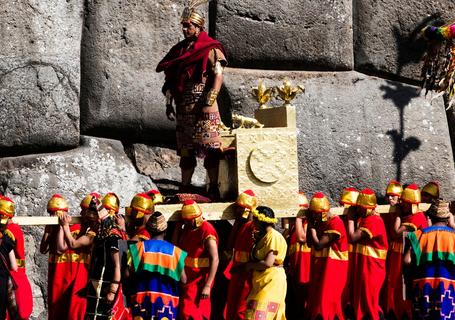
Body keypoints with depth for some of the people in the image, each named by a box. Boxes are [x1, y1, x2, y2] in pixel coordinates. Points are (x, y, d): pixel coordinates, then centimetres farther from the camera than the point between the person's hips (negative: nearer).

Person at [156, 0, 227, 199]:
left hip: (203, 108, -6)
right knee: (185, 150, 9)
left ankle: (213, 188, -4)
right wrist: (169, 103, 11)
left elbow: (218, 77, -11)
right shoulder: (179, 50, 16)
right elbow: (170, 79, 18)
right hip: (183, 108, 7)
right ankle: (185, 188, 14)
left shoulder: (209, 49, -4)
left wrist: (209, 103, -18)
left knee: (209, 148, -7)